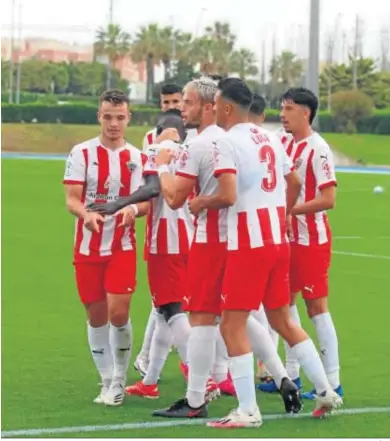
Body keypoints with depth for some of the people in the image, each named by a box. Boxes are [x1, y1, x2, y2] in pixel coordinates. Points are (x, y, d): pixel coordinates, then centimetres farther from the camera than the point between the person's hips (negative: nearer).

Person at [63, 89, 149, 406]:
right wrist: (86, 214, -28)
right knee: (96, 316, 6)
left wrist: (133, 209, -26)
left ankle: (119, 381, 4)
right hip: (87, 248, 1)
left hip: (122, 247, -1)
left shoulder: (137, 158, 4)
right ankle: (107, 381, 19)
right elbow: (72, 199, -5)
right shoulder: (81, 153, 0)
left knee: (118, 313, -13)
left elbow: (145, 202, -1)